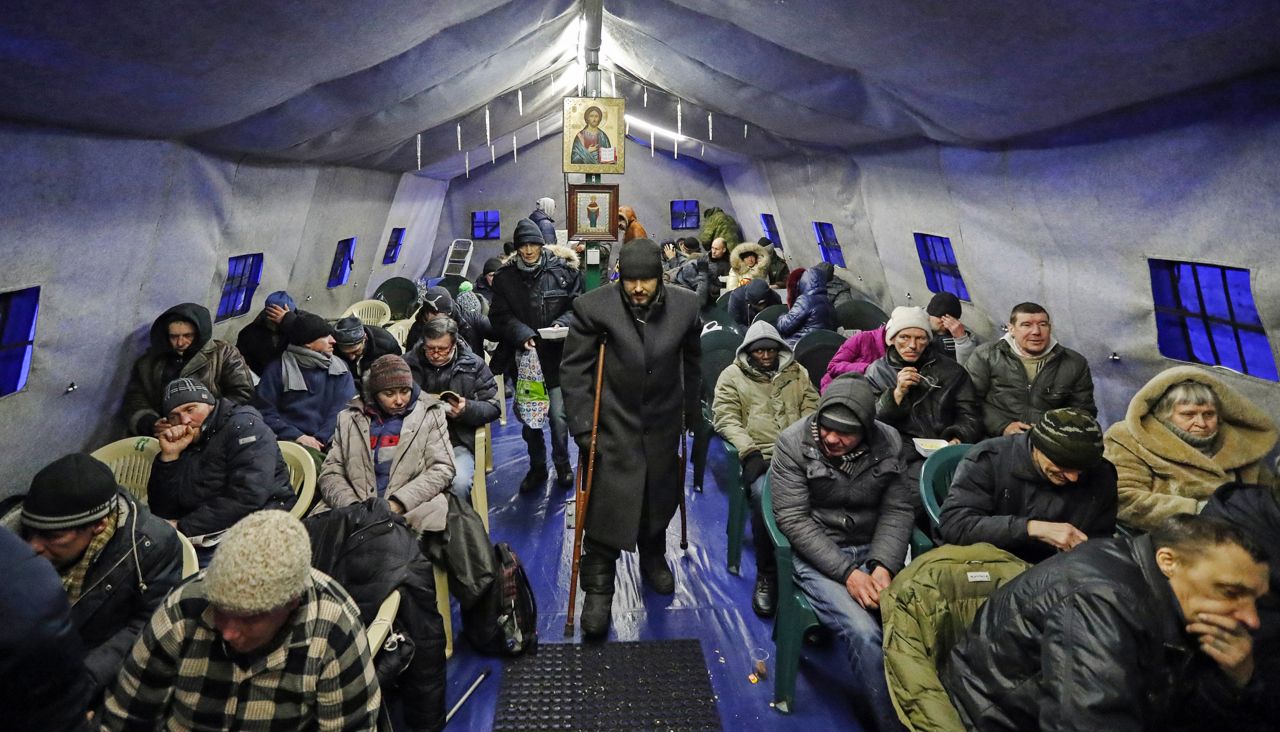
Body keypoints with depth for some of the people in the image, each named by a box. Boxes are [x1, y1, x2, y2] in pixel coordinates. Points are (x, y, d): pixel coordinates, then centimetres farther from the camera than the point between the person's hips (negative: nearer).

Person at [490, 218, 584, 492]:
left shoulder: (563, 271, -1)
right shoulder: (504, 277, 2)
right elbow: (500, 316, -2)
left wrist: (562, 324, -16)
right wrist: (522, 334, -19)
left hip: (556, 357, -2)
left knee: (558, 417, 0)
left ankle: (562, 464, 25)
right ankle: (537, 467, 31)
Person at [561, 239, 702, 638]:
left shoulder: (685, 306, -6)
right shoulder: (593, 307, -15)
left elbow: (692, 364, 7)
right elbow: (573, 369, -10)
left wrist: (692, 412, 12)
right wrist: (582, 426, -12)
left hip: (663, 426, 4)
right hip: (613, 428, -3)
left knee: (659, 499, 20)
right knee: (606, 508, -2)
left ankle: (653, 558, 47)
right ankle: (598, 590, 15)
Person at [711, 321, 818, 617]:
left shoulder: (797, 372, 23)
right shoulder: (732, 375, 14)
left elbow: (811, 409, 16)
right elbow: (726, 418, 2)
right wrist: (750, 452, -12)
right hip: (760, 456, -2)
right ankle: (766, 573, -15)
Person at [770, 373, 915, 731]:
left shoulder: (889, 442, -3)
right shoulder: (793, 443, -13)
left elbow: (899, 510, -1)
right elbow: (793, 519, -15)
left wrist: (882, 566, -17)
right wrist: (847, 572, -21)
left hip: (872, 550, 4)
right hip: (816, 554, -3)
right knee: (863, 632, -26)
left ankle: (874, 701, 1)